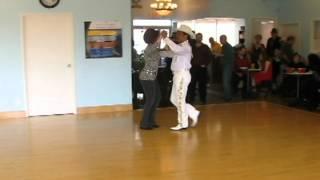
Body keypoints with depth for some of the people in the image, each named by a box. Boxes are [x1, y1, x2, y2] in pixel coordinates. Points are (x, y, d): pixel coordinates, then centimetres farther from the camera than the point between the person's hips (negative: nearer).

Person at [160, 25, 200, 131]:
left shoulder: (186, 47, -15)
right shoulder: (180, 46, 16)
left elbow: (176, 49, -35)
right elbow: (171, 53, 21)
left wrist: (165, 38, -35)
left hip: (182, 75, -10)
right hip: (178, 75, 10)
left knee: (180, 100, -2)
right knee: (174, 99, 14)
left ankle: (183, 124, 10)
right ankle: (194, 114, 24)